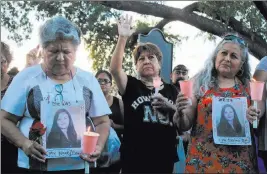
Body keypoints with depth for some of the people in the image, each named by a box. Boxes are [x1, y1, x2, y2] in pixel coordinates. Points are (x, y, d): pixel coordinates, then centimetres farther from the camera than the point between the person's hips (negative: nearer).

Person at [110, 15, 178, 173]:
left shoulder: (171, 90, 10)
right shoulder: (131, 86, 3)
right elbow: (115, 69, -16)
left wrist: (171, 107, -9)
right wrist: (123, 37, -24)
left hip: (164, 160, 3)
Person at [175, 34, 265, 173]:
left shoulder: (249, 87, 5)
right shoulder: (200, 84, 0)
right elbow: (184, 126, 1)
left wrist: (255, 117, -10)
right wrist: (180, 112, -19)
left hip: (240, 162, 2)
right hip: (203, 161, -1)